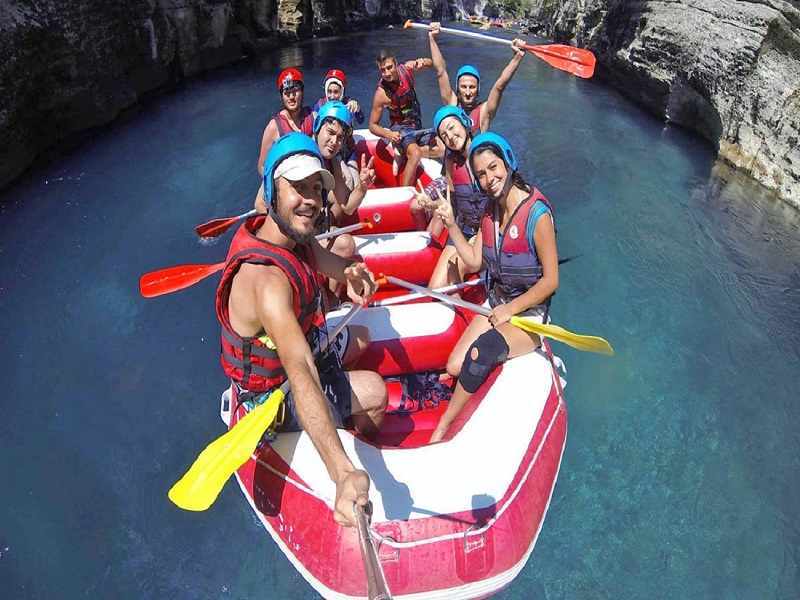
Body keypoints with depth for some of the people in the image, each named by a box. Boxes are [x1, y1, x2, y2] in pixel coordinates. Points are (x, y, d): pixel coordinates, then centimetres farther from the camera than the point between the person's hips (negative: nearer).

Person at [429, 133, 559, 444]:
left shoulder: (536, 213, -20)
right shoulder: (490, 209, 2)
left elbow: (550, 280, -16)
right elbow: (474, 262, 3)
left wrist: (511, 309, -16)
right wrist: (451, 225, -6)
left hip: (529, 313, -6)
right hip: (496, 304, 7)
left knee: (481, 351, -29)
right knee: (455, 366, -8)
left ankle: (442, 425, -8)